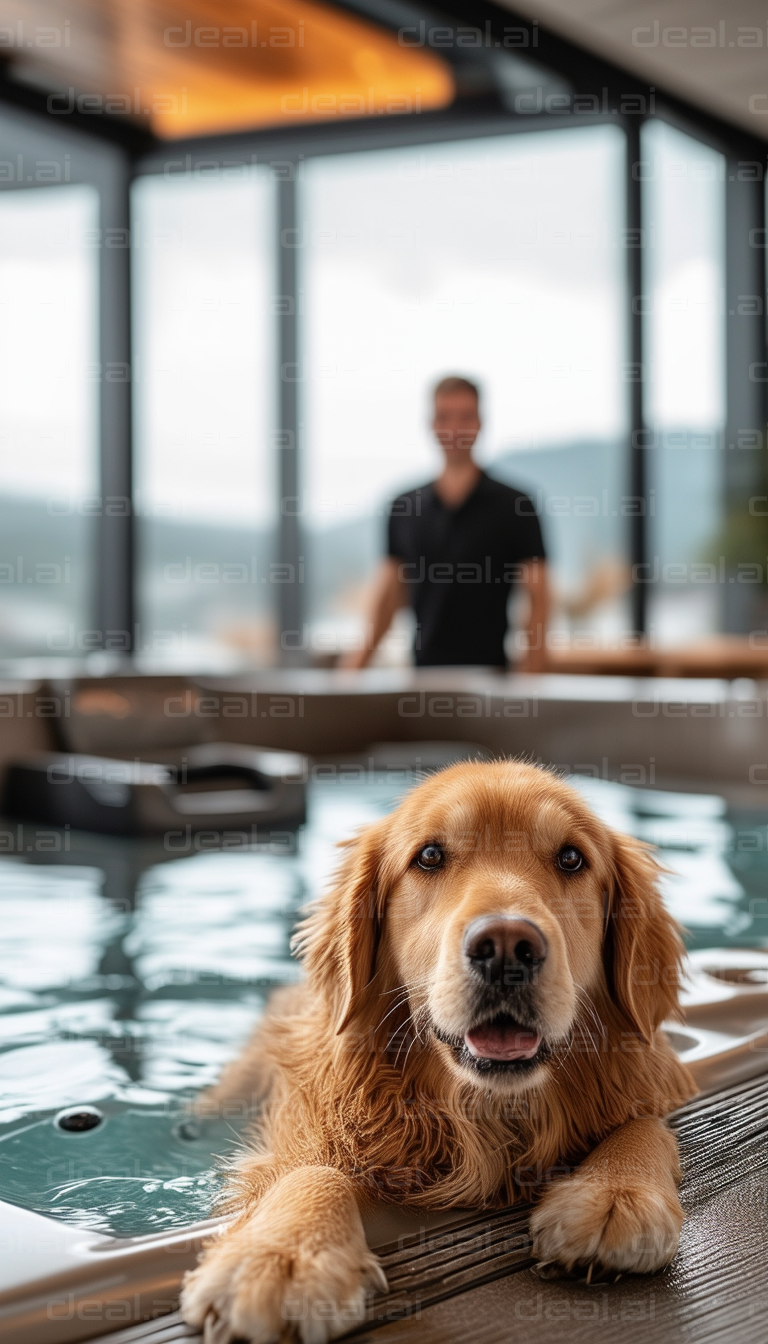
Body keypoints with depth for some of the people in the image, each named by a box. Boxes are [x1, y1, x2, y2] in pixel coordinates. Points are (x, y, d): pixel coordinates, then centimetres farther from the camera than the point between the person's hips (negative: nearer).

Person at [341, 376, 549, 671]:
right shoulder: (403, 507, 11)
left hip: (486, 672, -3)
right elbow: (388, 593, 15)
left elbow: (537, 596, -1)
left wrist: (532, 664, -11)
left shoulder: (514, 506, 1)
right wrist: (363, 651, 0)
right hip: (423, 673, 3)